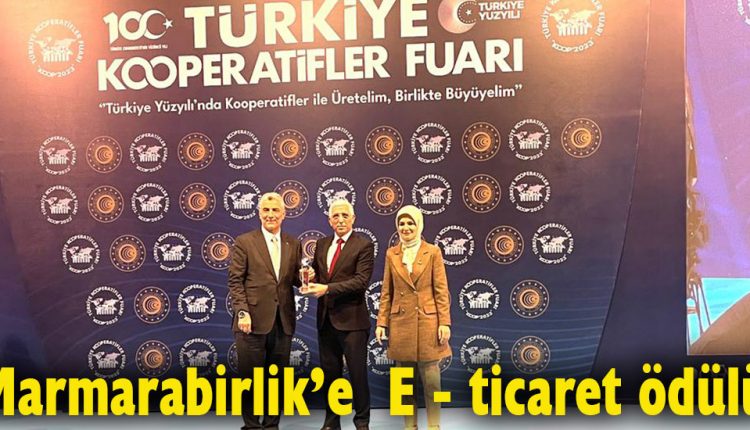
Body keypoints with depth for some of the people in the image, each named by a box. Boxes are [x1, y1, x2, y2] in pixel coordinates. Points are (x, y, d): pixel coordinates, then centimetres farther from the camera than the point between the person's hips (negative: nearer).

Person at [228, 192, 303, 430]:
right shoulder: (244, 242, 0)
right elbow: (235, 281, -4)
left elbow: (295, 279, 13)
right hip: (254, 319, -3)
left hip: (283, 321, 4)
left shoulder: (294, 245, 10)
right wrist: (242, 312, -13)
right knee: (251, 376, 6)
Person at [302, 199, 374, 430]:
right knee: (330, 372, 15)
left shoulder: (364, 245, -7)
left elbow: (361, 281, -17)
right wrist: (312, 283, -7)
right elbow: (315, 271, 17)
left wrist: (327, 288, -22)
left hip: (351, 319, -5)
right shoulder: (322, 244, 11)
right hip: (326, 318, 5)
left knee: (357, 372, 5)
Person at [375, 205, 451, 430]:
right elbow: (386, 292, 8)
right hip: (400, 322, 2)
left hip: (427, 321, -2)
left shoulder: (432, 252, 0)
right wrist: (381, 322, 3)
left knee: (431, 376, 0)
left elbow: (441, 290, -2)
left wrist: (445, 322, -8)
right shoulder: (391, 254, 6)